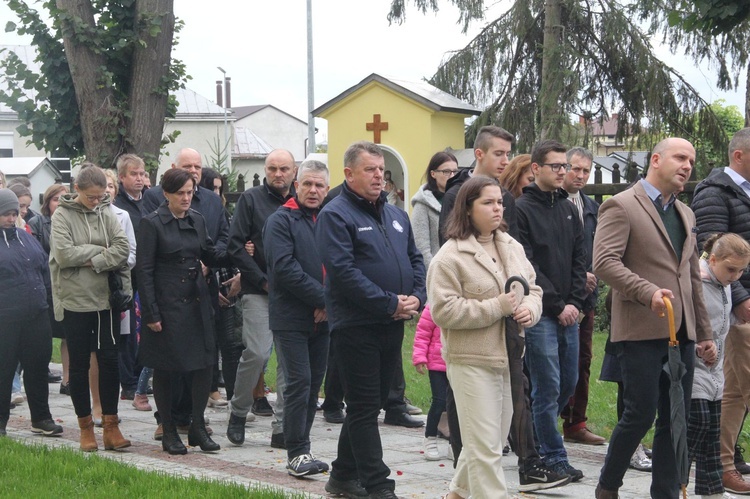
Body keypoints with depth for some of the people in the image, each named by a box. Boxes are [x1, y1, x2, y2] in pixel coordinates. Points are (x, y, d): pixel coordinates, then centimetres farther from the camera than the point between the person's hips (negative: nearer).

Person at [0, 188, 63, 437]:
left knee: (38, 366, 11)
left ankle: (41, 418, 21)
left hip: (37, 315, 5)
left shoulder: (26, 237, 13)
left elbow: (45, 270, 18)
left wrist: (47, 301, 14)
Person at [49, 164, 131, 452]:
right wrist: (100, 250, -11)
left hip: (106, 299, 2)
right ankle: (85, 427, 15)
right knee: (79, 365, 5)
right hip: (75, 301, -2)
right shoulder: (62, 216, -4)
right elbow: (63, 254, -15)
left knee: (109, 361, 2)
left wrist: (93, 262, -15)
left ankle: (110, 425, 10)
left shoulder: (107, 214, 3)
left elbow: (122, 248, -7)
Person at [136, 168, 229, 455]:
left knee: (203, 363, 2)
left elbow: (210, 255, 18)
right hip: (167, 305, -5)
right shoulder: (152, 224, -7)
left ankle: (198, 428, 14)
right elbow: (144, 270, -9)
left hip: (197, 302, 5)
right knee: (166, 369, 2)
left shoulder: (196, 220, 9)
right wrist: (151, 313, -13)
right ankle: (168, 432, 14)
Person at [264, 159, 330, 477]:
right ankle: (297, 453, -3)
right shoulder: (281, 220, -4)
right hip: (291, 317, -6)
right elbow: (284, 267, -15)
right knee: (299, 382, -8)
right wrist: (322, 298, -15)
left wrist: (330, 303, -5)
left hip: (321, 319, 6)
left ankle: (299, 448, 16)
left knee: (313, 383, 8)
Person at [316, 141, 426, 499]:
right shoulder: (335, 215, -9)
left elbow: (415, 260, 18)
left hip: (392, 324, 8)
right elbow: (343, 270, -19)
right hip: (357, 325, -8)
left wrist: (416, 297, -2)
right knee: (364, 407, -3)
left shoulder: (396, 215, 15)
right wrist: (389, 304, -19)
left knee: (368, 404, 15)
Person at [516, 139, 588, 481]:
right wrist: (557, 305, -11)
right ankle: (554, 457, 7)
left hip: (568, 313, 7)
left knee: (569, 383, 12)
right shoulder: (522, 209, -7)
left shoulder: (569, 209, 13)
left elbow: (579, 259, 12)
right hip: (540, 314, -7)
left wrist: (575, 302, 0)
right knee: (548, 387, -3)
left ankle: (534, 436, 30)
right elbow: (526, 267, -12)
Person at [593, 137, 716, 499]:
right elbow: (604, 262, -17)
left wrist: (704, 334, 19)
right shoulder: (621, 206, -5)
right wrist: (648, 292, -28)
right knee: (640, 414, -5)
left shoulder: (685, 214, 19)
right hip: (641, 330, -7)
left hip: (680, 333, 7)